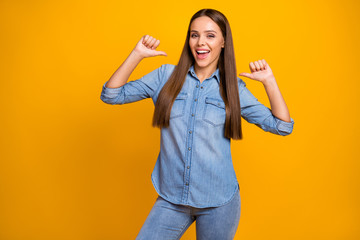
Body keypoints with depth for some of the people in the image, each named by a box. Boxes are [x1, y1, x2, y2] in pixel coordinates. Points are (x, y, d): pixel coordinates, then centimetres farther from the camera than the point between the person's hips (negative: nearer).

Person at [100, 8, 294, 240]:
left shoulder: (234, 88, 0)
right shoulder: (167, 76, 0)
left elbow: (282, 126, 1)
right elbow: (111, 95, -1)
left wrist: (269, 81, -9)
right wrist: (137, 55, -9)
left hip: (219, 202, 0)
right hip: (171, 199, 1)